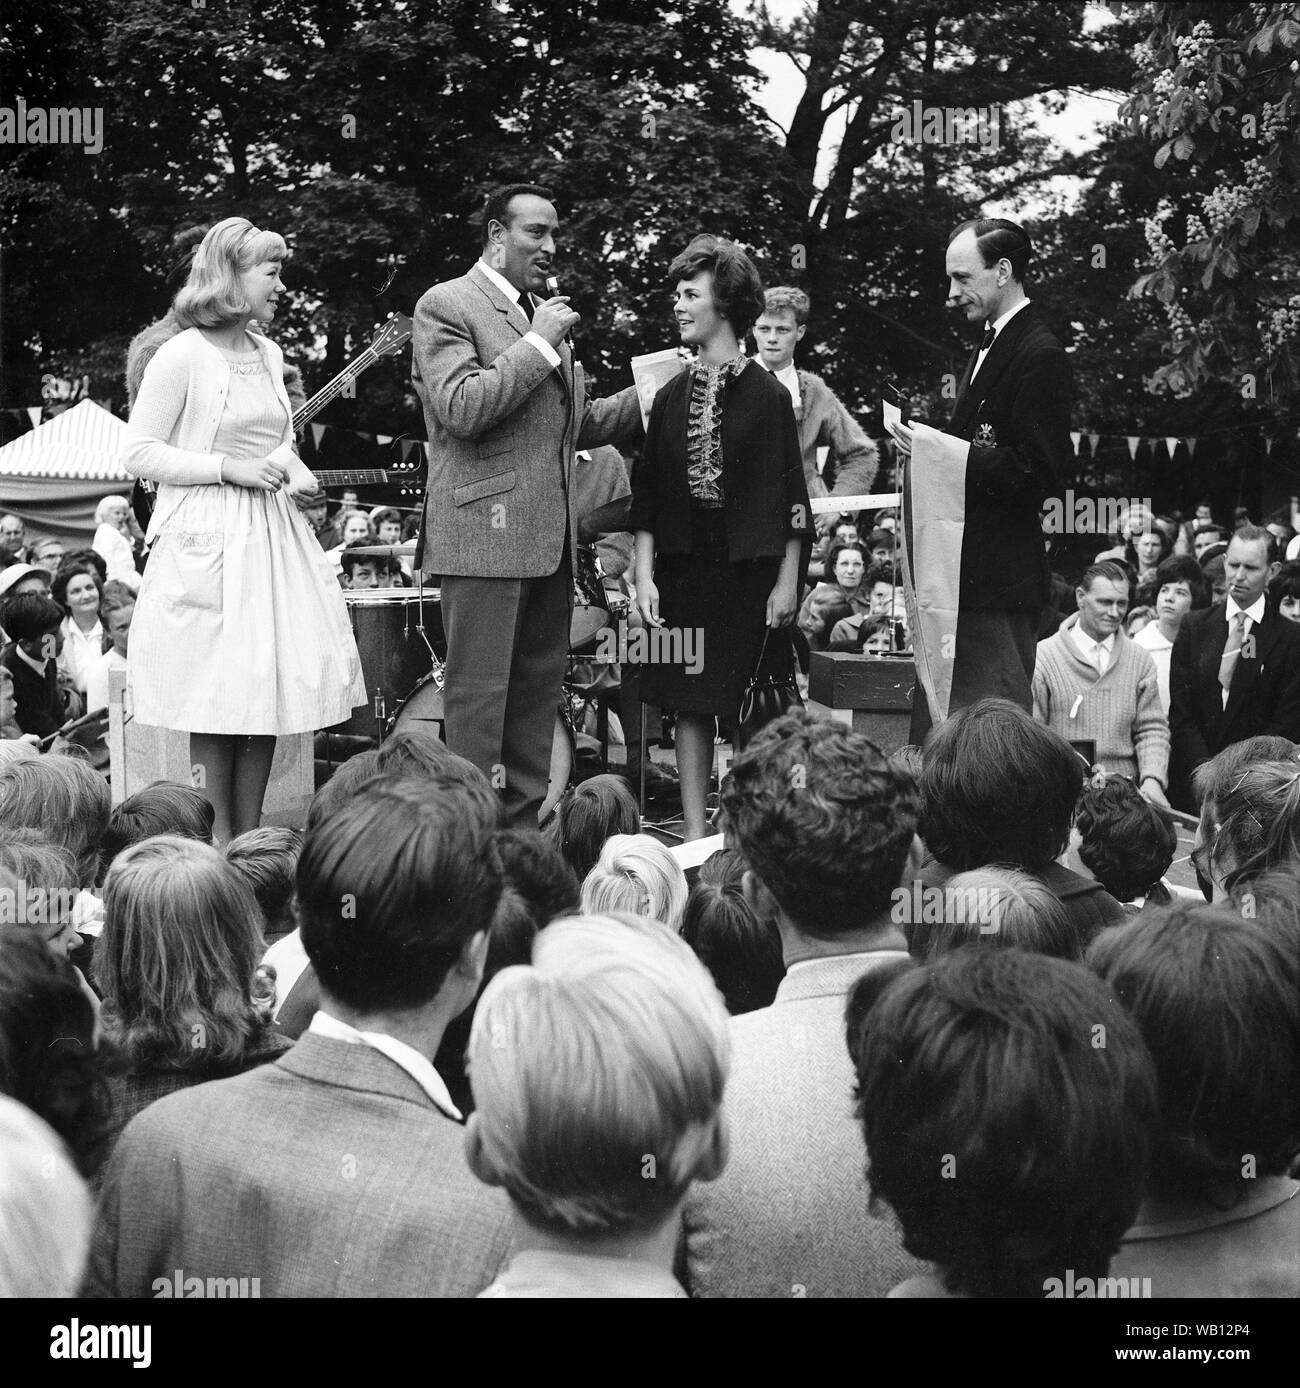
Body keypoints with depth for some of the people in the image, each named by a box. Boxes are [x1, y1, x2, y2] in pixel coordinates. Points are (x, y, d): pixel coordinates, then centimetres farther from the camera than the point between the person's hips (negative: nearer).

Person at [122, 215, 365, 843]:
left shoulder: (269, 354, 14)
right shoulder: (181, 355, -9)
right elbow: (137, 452, -9)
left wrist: (294, 472, 5)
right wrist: (228, 469, -15)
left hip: (271, 535, 7)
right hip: (206, 541, -7)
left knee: (270, 687, 6)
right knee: (218, 694, -4)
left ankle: (251, 840, 16)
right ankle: (219, 843, 6)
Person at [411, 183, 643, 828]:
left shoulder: (546, 312, 20)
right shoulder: (446, 306, -4)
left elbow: (575, 422, 25)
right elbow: (462, 408, -18)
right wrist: (537, 343, -14)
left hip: (550, 538, 8)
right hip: (486, 533, -8)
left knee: (540, 691, 11)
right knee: (480, 695, -6)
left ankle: (525, 825, 19)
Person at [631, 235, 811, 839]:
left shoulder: (768, 395, -2)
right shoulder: (671, 397, 9)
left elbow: (790, 496, -2)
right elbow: (647, 495, 10)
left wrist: (787, 582, -6)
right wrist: (644, 574, 2)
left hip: (749, 572, -4)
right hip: (683, 570, 4)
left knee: (749, 711, -2)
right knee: (689, 704, 5)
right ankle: (695, 838, 11)